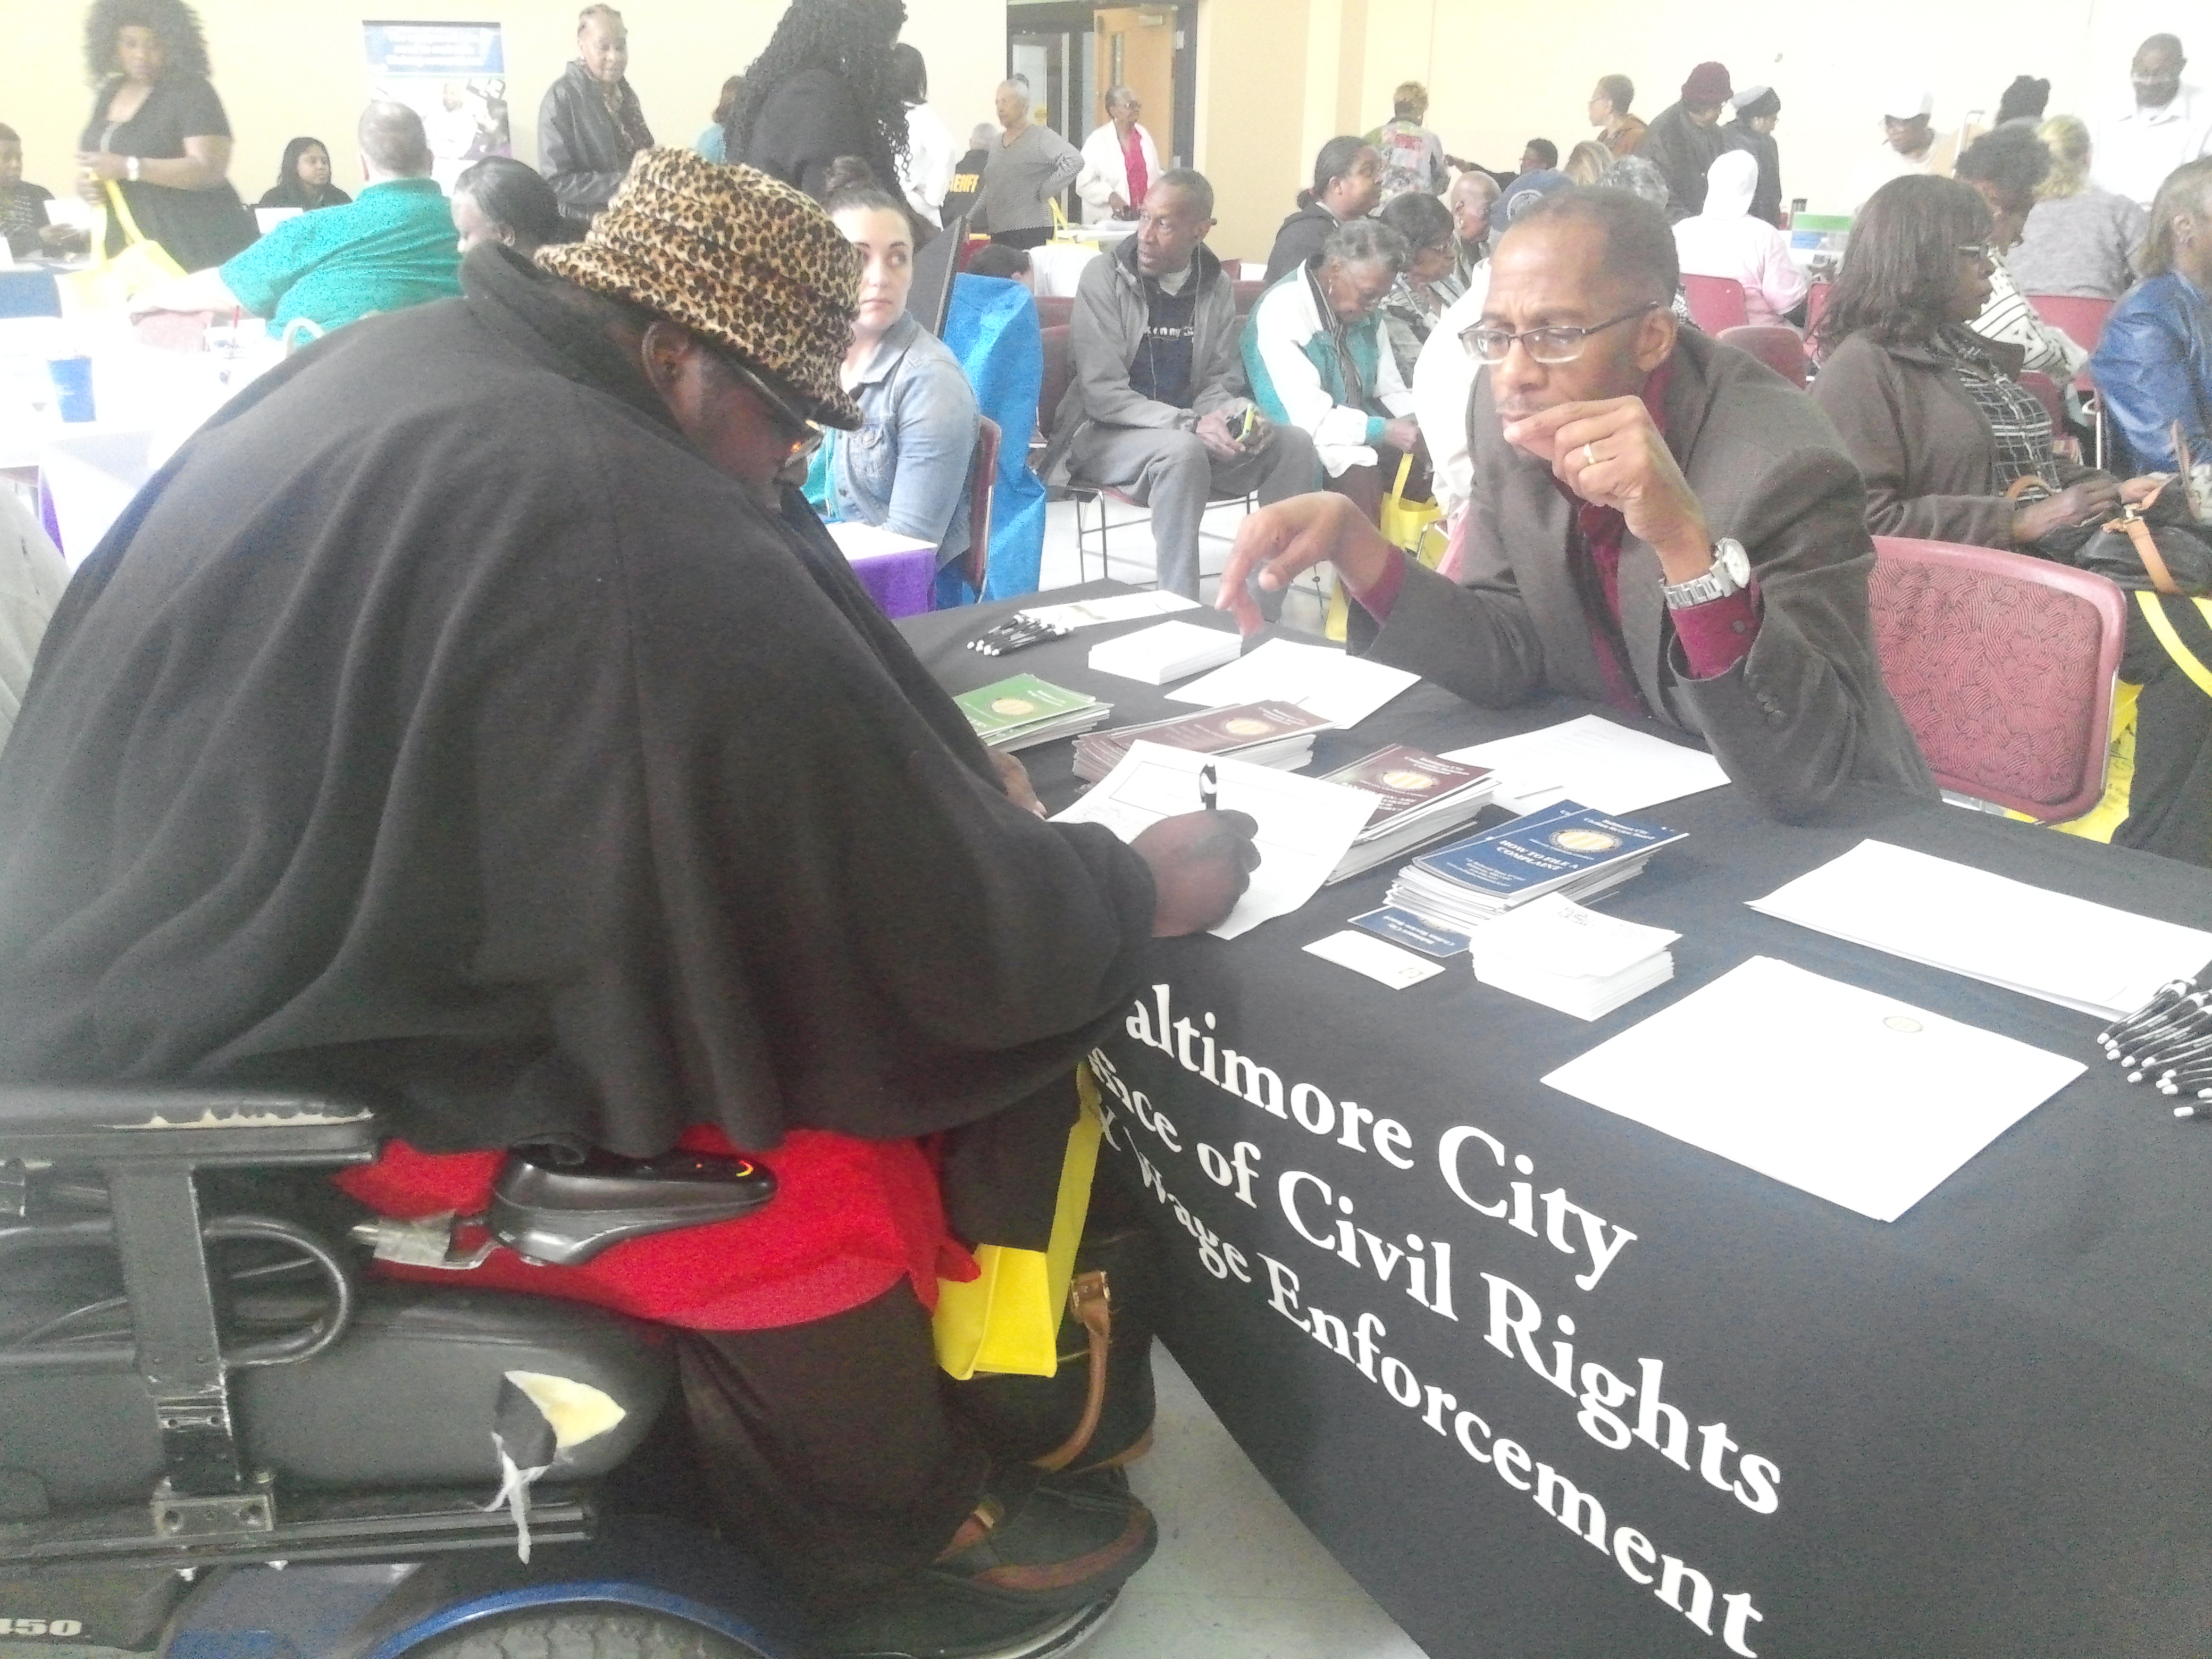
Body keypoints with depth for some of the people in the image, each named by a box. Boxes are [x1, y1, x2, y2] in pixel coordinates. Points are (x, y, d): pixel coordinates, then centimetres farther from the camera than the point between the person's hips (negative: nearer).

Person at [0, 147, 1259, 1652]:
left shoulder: (410, 361, 3)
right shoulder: (616, 523, -28)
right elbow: (894, 899, -23)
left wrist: (924, 764, 8)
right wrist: (1138, 895, -6)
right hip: (252, 1104, -10)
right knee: (845, 1176, -12)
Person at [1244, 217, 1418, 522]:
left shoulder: (1366, 309, 7)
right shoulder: (1281, 313, -17)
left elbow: (1391, 391, 11)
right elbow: (1308, 417, -23)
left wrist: (1419, 422, -10)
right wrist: (1384, 431, -27)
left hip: (1358, 433, 8)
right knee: (1359, 474, -33)